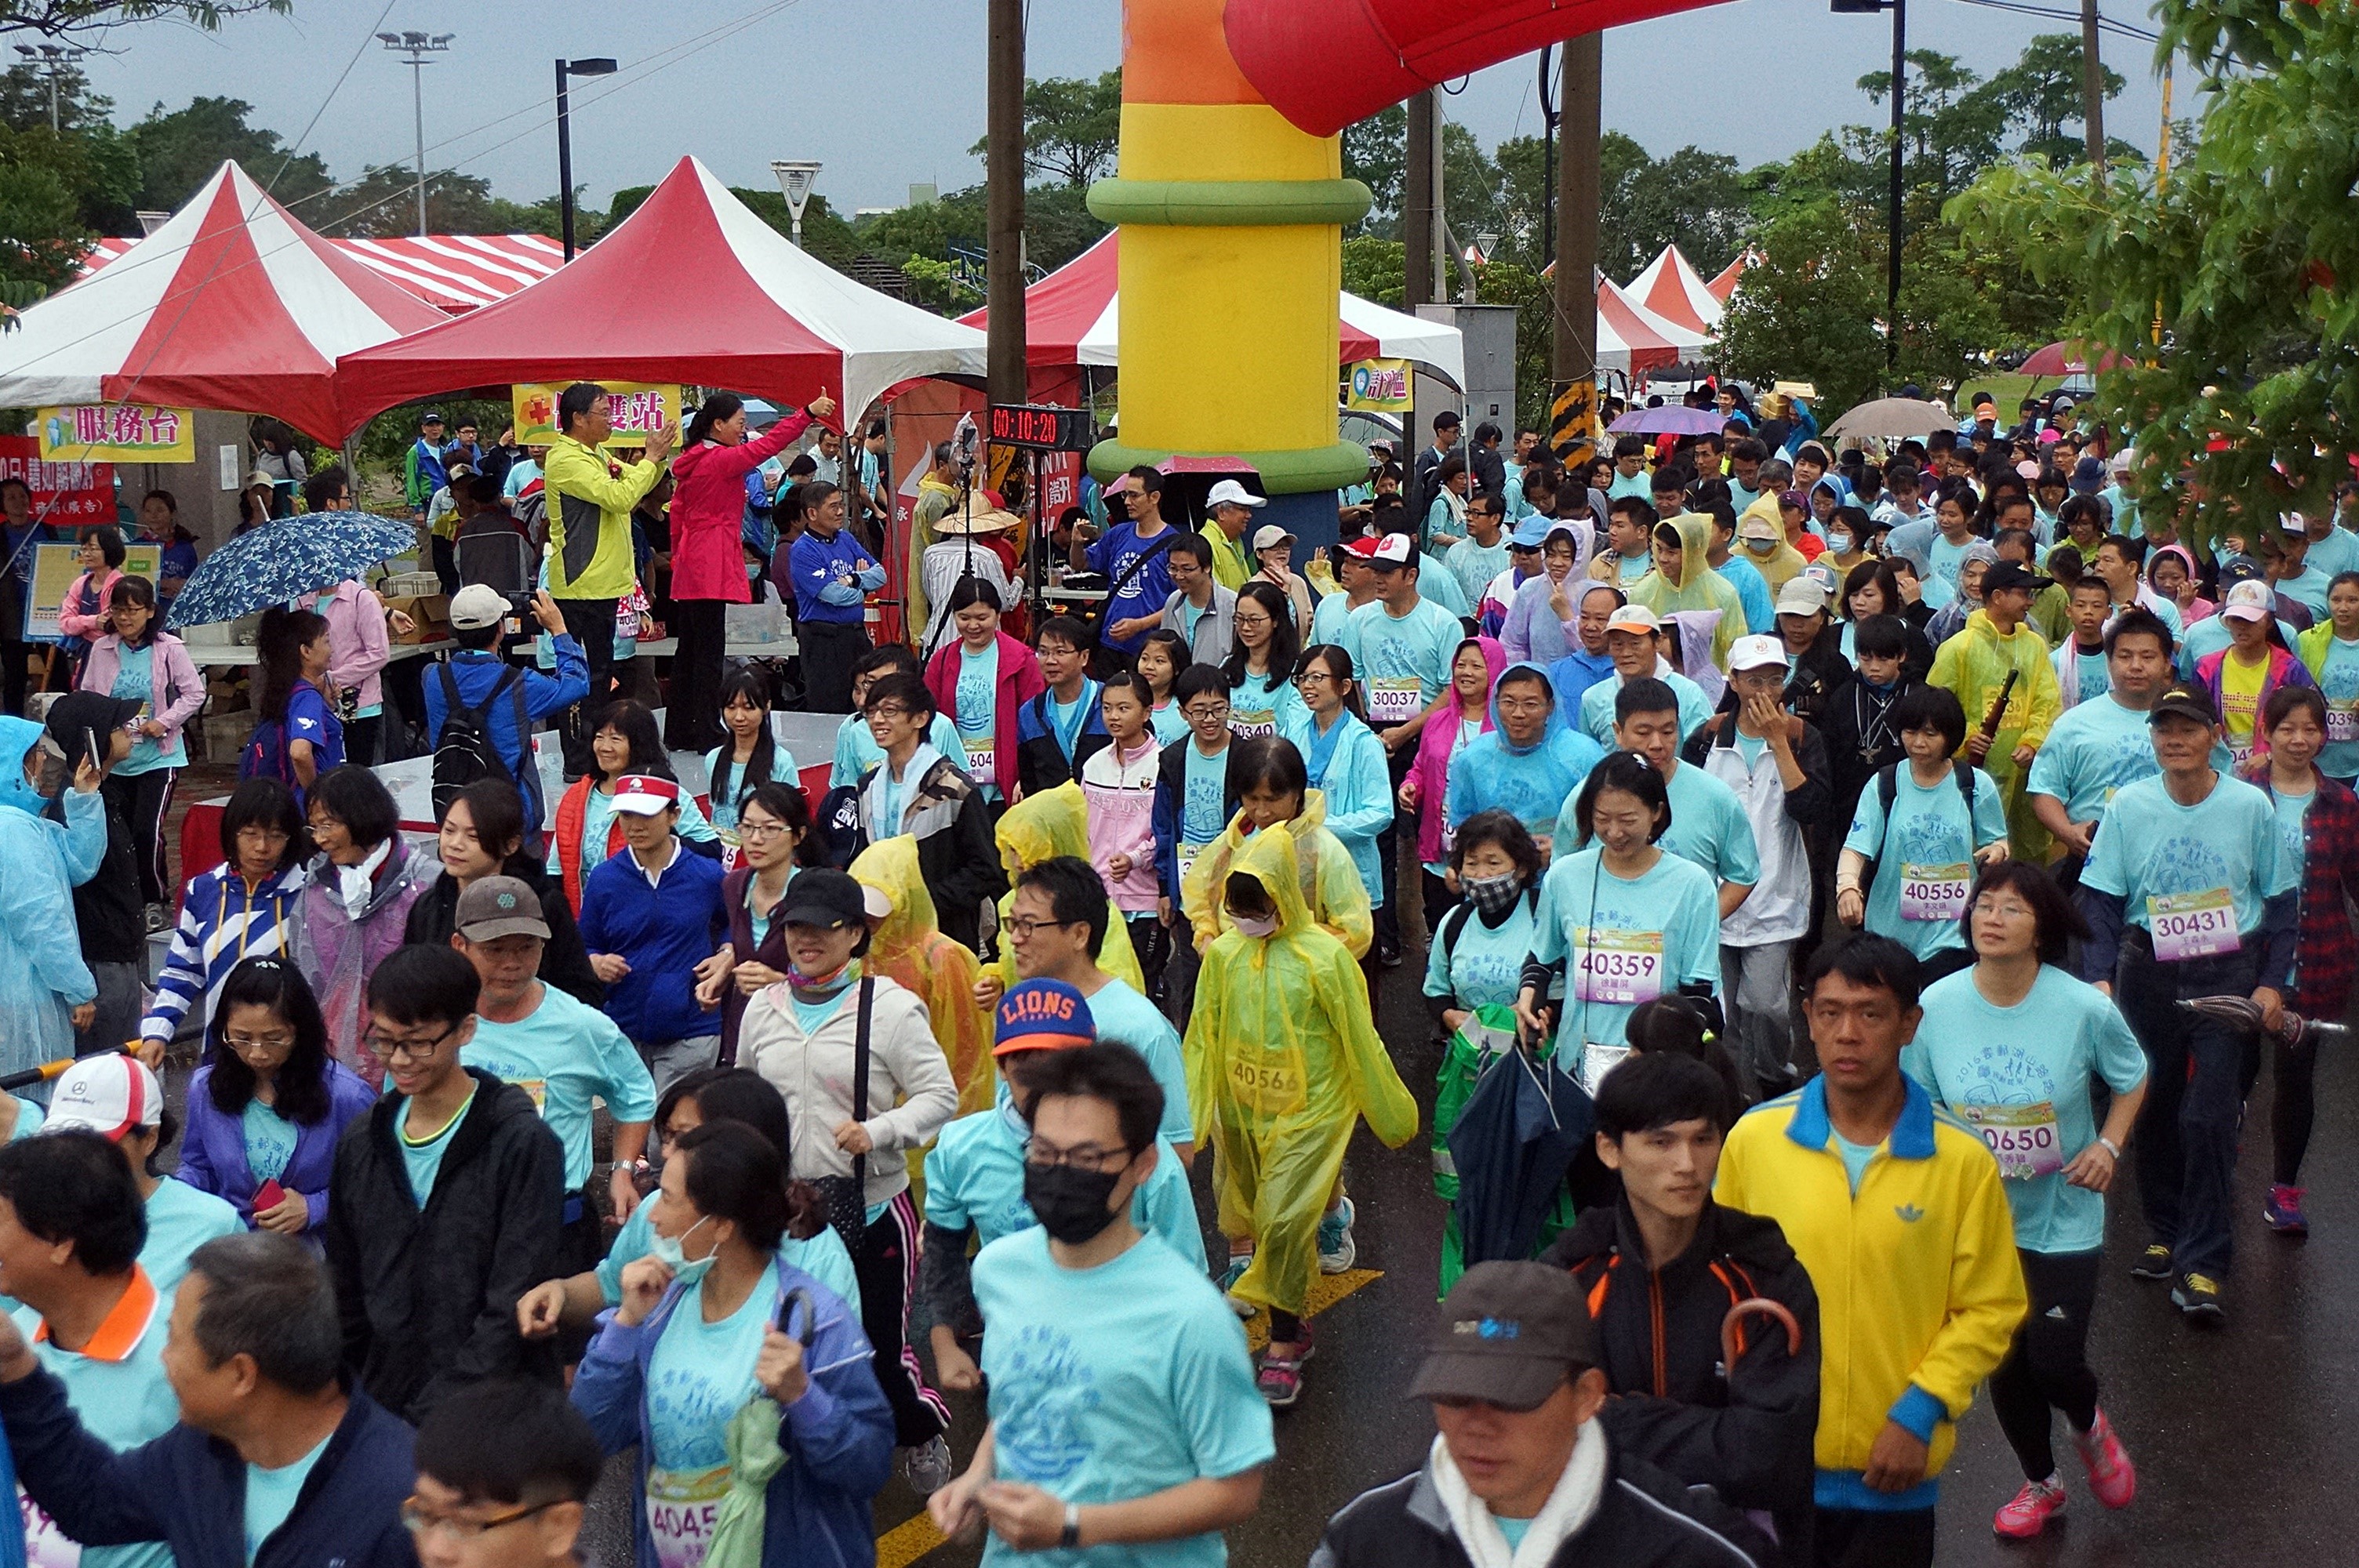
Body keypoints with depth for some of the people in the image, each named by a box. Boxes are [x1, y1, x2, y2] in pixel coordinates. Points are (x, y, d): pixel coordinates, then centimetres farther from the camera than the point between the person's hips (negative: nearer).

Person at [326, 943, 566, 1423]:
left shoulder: (524, 1143, -10)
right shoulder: (360, 1145, 8)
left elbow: (513, 1307, -13)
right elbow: (346, 1297, 14)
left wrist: (438, 1412, -17)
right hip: (380, 1410, 4)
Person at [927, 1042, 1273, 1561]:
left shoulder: (1189, 1317, -25)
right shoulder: (998, 1269, -5)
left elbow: (1235, 1490, -19)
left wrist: (1072, 1527, -23)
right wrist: (977, 1478, -6)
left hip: (1135, 1558, -5)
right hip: (1010, 1554, 5)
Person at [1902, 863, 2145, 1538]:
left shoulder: (2085, 1008, -17)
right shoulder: (1935, 1007, -13)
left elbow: (2132, 1079, 2)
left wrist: (2108, 1146, -12)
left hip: (2063, 1216, -2)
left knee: (2055, 1363, -6)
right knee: (2005, 1363, 13)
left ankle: (2090, 1428, 32)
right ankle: (2040, 1484, 40)